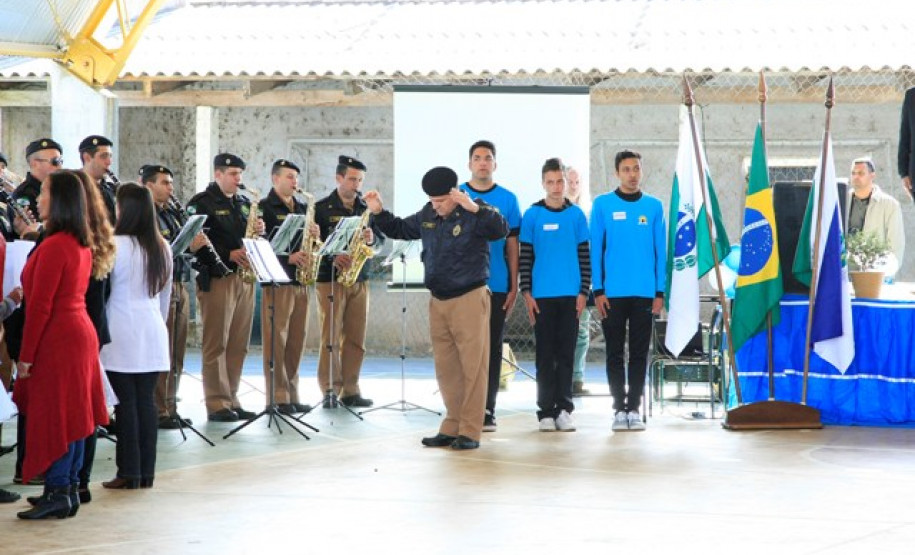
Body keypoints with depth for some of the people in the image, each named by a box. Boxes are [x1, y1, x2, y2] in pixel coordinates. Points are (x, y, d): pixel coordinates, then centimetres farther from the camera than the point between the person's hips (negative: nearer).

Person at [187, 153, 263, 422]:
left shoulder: (244, 204, 18)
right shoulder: (201, 203, -4)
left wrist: (259, 231, -1)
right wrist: (229, 255, -20)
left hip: (244, 277, 7)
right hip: (216, 278, -7)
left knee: (238, 345, 8)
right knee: (216, 344, -5)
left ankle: (232, 400, 15)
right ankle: (217, 404, -2)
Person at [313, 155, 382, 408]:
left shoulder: (365, 209, 11)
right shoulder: (322, 208, -1)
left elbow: (379, 238, 13)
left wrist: (372, 239, -10)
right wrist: (332, 257, -20)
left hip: (359, 278, 4)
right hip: (330, 278, -4)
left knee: (356, 337, 4)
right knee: (331, 336, -5)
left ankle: (350, 390, 10)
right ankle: (330, 390, -1)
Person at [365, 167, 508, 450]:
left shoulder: (474, 214, -8)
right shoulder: (427, 216, 9)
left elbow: (501, 230, -26)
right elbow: (399, 230, 23)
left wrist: (475, 208, -37)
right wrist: (379, 212, 9)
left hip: (469, 299, -6)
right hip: (438, 301, 6)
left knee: (472, 366, -4)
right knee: (446, 368, 11)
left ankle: (470, 432, 0)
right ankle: (452, 428, 19)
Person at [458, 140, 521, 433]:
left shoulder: (507, 199, 5)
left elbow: (512, 246, 6)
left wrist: (514, 286, 1)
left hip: (496, 286, 0)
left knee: (492, 348, 3)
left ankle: (487, 410, 8)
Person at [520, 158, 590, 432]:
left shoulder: (576, 215, 6)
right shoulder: (532, 215, 2)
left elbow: (584, 256, 7)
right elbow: (525, 257, 3)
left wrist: (584, 292, 0)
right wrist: (526, 293, -4)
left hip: (570, 295, 1)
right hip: (542, 296, -1)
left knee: (566, 353, 4)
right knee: (545, 355, 2)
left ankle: (564, 409, 8)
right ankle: (546, 411, 6)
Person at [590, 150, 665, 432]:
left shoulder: (654, 206, 6)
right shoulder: (603, 205, 1)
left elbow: (660, 251, 6)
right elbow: (595, 249, 0)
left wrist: (660, 292, 0)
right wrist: (598, 290, -6)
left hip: (644, 293, 1)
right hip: (613, 293, -1)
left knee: (639, 354, 5)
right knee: (615, 353, 3)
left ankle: (634, 409, 11)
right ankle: (619, 408, 9)